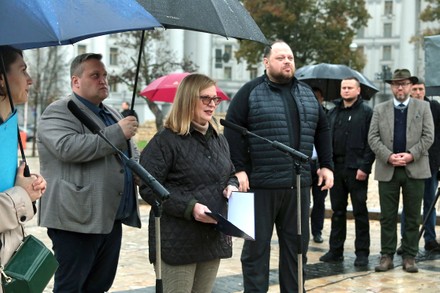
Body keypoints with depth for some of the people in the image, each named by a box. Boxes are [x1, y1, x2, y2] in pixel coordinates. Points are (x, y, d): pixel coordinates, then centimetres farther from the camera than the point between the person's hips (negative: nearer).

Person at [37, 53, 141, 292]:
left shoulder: (112, 114, 21)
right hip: (77, 219, -8)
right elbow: (67, 147, -25)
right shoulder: (58, 112, -6)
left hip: (110, 219, 8)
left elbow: (132, 154, 31)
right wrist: (117, 133, -20)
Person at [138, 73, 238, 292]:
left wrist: (231, 187, 1)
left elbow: (230, 174, 26)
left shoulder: (219, 140, 14)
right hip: (177, 241, -7)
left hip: (213, 239, 7)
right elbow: (149, 188, -15)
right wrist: (189, 207, -24)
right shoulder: (166, 141, -10)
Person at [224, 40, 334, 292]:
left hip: (298, 184, 5)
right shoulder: (250, 92, -2)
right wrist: (238, 169, -13)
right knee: (257, 245, 4)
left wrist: (327, 165, 13)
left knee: (296, 245, 11)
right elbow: (233, 131, -7)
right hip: (261, 184, -5)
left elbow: (322, 129, 19)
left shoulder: (307, 93, 15)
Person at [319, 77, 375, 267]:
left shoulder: (366, 112, -2)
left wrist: (364, 167, -15)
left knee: (360, 212, 2)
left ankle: (362, 253, 9)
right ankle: (335, 251, 17)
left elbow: (371, 143, -8)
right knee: (337, 211, 10)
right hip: (336, 168, 5)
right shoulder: (333, 113, 14)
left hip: (356, 170, -5)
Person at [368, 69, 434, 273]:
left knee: (412, 217, 4)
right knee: (387, 216, 3)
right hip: (387, 170, 0)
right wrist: (389, 156, -12)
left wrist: (411, 154, -13)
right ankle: (387, 256, 9)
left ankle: (409, 256, 11)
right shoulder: (380, 110, 10)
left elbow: (428, 136, 1)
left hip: (415, 169, 0)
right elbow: (373, 137, 2)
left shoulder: (423, 107, 9)